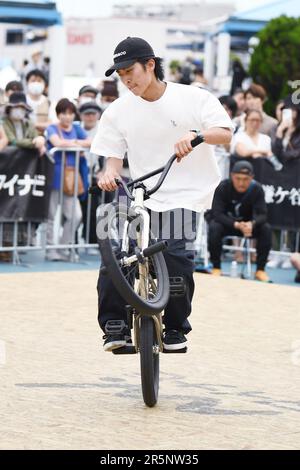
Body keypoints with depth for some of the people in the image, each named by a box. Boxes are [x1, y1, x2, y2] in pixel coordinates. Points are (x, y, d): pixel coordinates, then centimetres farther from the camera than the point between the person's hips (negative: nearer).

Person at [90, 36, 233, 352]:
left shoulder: (193, 99, -2)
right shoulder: (118, 111, 6)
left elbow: (225, 134, -10)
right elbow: (114, 155, 7)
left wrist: (196, 135, -30)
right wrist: (110, 173, -17)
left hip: (185, 195, -3)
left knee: (175, 254, -21)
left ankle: (176, 328, -1)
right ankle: (114, 326, -5)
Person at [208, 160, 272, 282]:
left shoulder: (257, 189, -19)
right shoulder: (223, 187, -24)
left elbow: (262, 214, -21)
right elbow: (217, 214, -28)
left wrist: (252, 223, -45)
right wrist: (236, 225, -44)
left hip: (248, 224, 2)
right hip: (226, 222, -2)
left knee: (266, 229, -25)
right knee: (214, 227, -34)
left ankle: (260, 270, -13)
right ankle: (216, 267, -18)